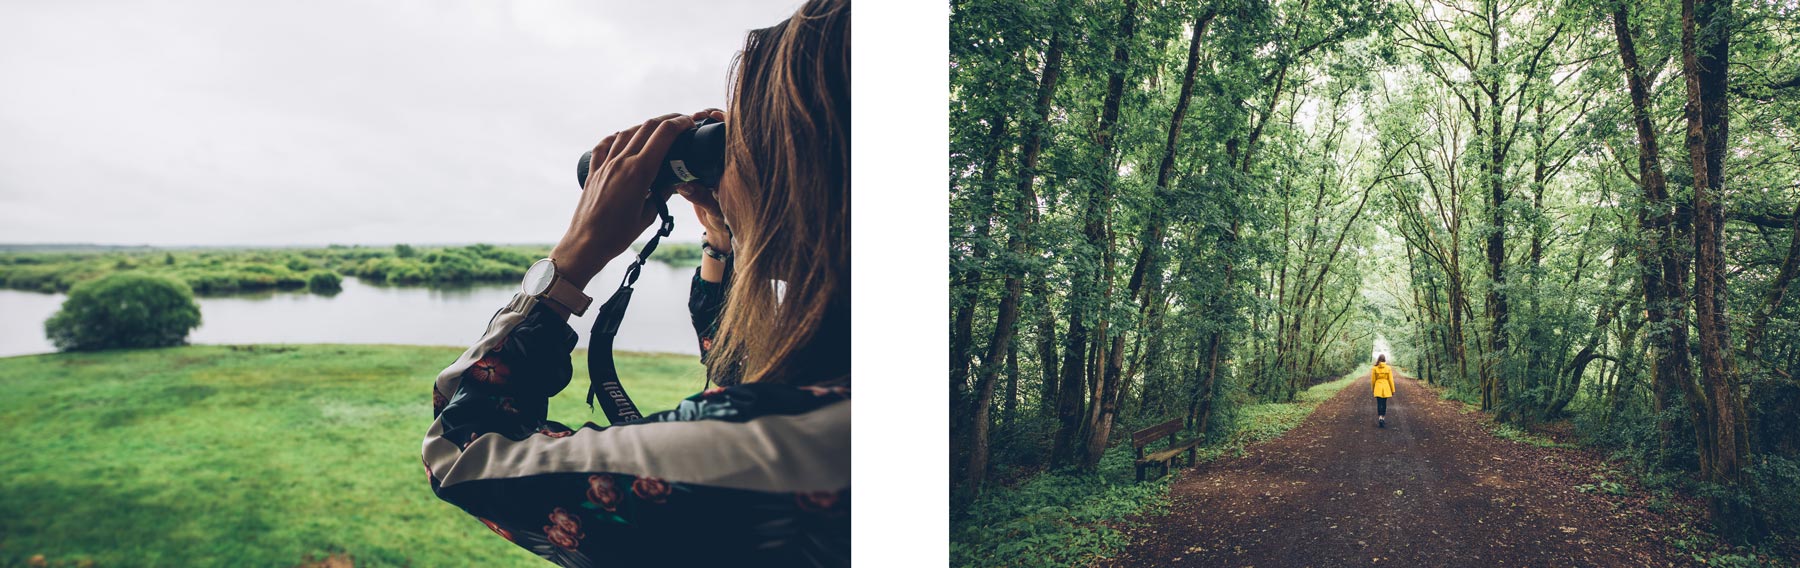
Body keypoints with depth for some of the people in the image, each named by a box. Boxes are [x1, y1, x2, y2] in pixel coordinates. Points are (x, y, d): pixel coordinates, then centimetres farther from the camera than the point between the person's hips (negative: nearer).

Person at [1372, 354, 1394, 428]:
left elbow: (1373, 380, 1)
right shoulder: (1388, 368, -5)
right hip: (1386, 387, 1)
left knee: (1379, 403, -1)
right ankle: (1383, 418, 21)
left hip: (1378, 388, -1)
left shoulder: (1375, 368, -5)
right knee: (1384, 403, 13)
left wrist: (1373, 389, 14)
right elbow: (1390, 379, -2)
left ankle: (1380, 418, -19)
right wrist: (1393, 390, 5)